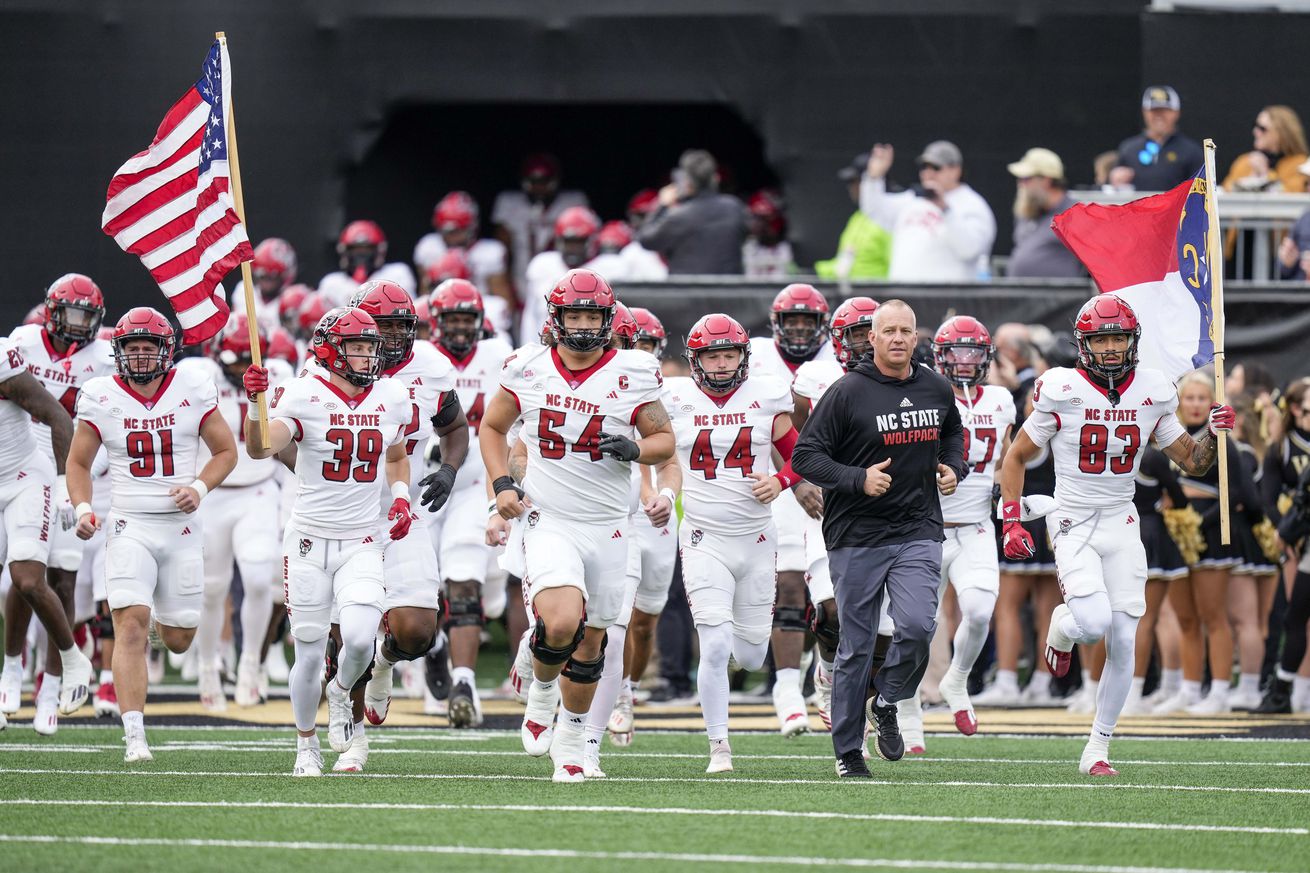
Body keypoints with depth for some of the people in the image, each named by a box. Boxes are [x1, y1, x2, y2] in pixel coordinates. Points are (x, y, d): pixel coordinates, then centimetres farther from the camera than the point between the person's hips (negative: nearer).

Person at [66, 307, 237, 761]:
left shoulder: (192, 391, -1)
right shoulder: (101, 398, -1)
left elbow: (226, 451, 8)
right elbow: (78, 463, 9)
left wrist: (200, 488, -9)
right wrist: (83, 509, -8)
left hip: (181, 527, 1)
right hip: (129, 527, -1)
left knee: (178, 640, 7)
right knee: (131, 626, -17)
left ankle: (164, 619, 47)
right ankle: (134, 737, -18)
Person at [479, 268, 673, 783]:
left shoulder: (631, 376, -3)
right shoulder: (529, 371, -1)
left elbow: (665, 440, 6)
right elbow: (492, 427, 14)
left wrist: (634, 449, -16)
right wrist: (502, 484, 0)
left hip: (607, 528, 2)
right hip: (549, 522, -2)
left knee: (590, 643, 9)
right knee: (562, 622, -24)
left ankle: (569, 741, 27)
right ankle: (541, 691, 8)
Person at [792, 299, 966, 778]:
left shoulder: (936, 389, 7)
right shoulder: (848, 392, -8)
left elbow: (953, 434, 28)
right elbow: (805, 455, -8)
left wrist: (954, 468, 7)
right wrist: (858, 479, -20)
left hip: (917, 532, 3)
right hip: (857, 536, -3)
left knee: (917, 627, -16)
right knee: (857, 646, 1)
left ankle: (886, 703, 13)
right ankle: (847, 751, 13)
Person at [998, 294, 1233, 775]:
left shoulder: (1152, 394, 1)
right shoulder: (1063, 393, -10)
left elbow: (1191, 462, 10)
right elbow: (1016, 458, 1)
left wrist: (1213, 434, -11)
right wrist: (1012, 523, -7)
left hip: (1122, 525, 4)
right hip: (1073, 524, -4)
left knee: (1122, 644, -1)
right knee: (1094, 622, -24)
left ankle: (1098, 749, 11)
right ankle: (1062, 626, 15)